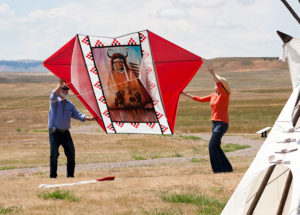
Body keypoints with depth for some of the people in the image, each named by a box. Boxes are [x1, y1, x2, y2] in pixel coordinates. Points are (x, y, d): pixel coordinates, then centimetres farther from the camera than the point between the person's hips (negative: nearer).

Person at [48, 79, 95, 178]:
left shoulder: (70, 105, 14)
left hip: (65, 132, 6)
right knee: (54, 154, -10)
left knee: (71, 153, 6)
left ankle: (70, 175, 16)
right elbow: (53, 96, -24)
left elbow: (77, 115, 10)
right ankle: (53, 175, -4)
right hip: (55, 132, -6)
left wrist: (89, 118, -4)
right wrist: (60, 84, -32)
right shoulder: (55, 102, -2)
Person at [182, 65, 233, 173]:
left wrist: (212, 73, -30)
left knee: (212, 145, -16)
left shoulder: (225, 94, -9)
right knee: (216, 147, 9)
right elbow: (200, 99, 21)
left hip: (222, 123, -9)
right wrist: (186, 94, 21)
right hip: (215, 122, 9)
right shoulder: (213, 96, 13)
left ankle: (218, 169, -12)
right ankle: (227, 167, 17)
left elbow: (219, 83, -29)